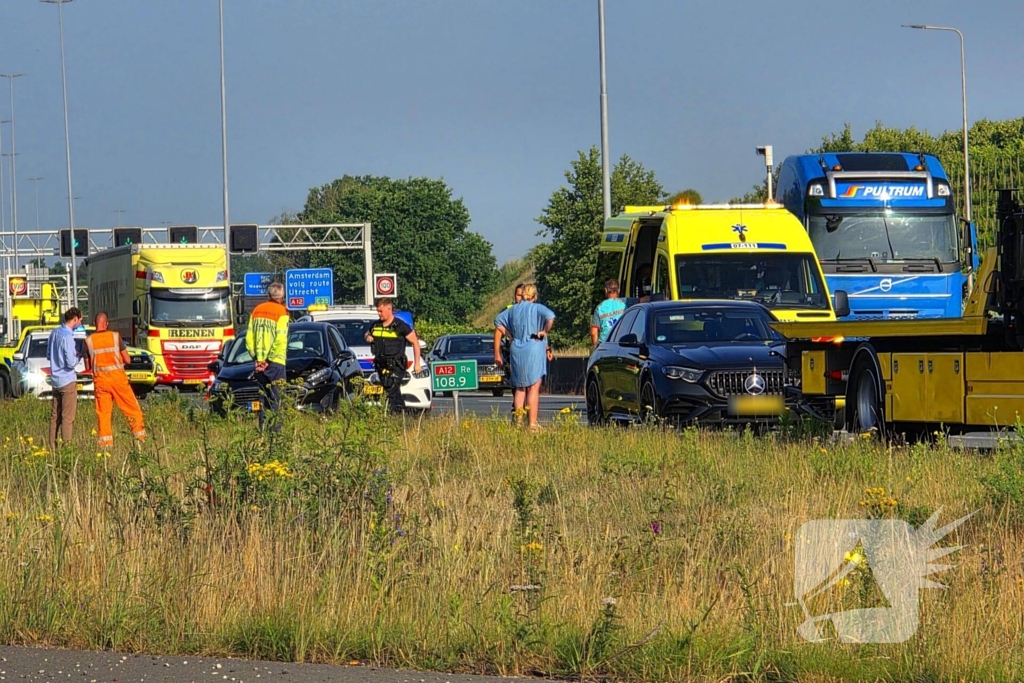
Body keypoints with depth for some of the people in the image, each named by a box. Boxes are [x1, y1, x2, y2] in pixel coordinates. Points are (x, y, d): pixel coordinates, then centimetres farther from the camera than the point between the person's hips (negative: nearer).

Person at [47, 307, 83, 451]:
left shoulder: (54, 333, 7)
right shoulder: (67, 337, -18)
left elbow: (48, 356, 18)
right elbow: (71, 363, -21)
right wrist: (77, 356, 0)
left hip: (55, 379, 8)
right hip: (67, 380, -8)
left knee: (55, 416, 12)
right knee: (68, 417, -4)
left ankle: (53, 447, 16)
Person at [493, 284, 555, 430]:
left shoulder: (513, 310, 11)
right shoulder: (537, 308, -5)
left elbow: (499, 327, 10)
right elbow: (551, 318, -24)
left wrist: (497, 353, 13)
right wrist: (544, 332, -8)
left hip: (516, 351, 5)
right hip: (534, 350, -4)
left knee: (520, 388, 13)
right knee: (533, 388, -1)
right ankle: (533, 423, -5)